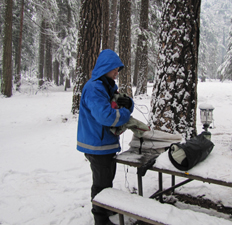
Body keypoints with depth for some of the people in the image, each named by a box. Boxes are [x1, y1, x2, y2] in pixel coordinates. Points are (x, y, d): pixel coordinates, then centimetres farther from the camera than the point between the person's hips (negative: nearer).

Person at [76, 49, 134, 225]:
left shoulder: (109, 86, 11)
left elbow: (123, 106, 12)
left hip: (108, 141, 10)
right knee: (102, 182, 4)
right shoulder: (93, 88, -20)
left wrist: (127, 102, -12)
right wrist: (125, 113, -15)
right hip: (97, 144, -10)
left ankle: (107, 207, 43)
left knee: (108, 178, 23)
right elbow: (104, 115, -31)